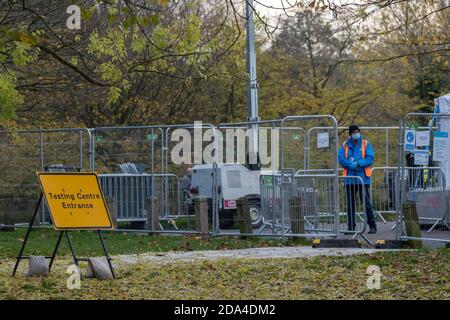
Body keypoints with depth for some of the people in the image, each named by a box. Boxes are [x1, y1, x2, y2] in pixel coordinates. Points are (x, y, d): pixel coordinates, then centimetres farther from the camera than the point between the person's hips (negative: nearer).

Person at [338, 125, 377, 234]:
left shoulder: (366, 144, 4)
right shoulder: (345, 145, 10)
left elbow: (370, 159, -6)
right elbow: (340, 159, -2)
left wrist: (358, 163, -17)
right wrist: (352, 165, -16)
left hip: (363, 178, -3)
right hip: (350, 179, 3)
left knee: (366, 203, -5)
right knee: (350, 205, 5)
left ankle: (372, 226, -1)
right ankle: (351, 227, 10)